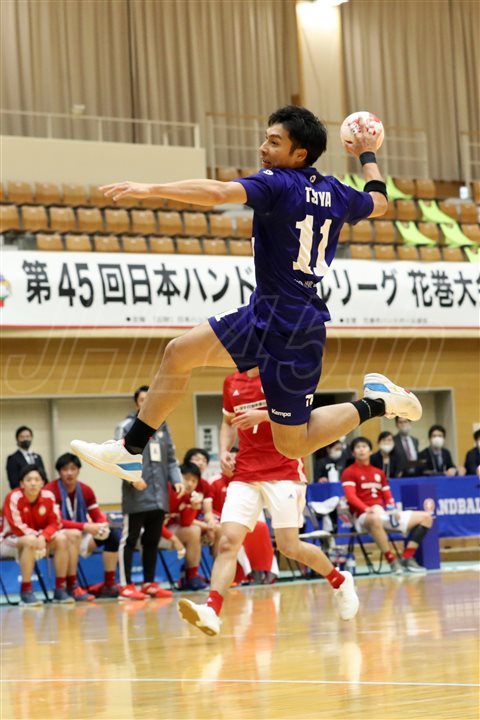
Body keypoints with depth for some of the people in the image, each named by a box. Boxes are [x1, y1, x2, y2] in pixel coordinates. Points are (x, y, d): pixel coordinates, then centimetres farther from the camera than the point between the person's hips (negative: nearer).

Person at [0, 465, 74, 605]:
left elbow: (55, 523, -7)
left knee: (62, 538, -19)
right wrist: (36, 536, -31)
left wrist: (43, 537, -26)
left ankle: (60, 589, -14)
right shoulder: (14, 498, -22)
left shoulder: (48, 496, -9)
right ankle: (26, 593, -34)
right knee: (30, 541, -38)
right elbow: (17, 527, -23)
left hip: (40, 538, 5)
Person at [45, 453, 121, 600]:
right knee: (74, 534, -38)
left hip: (83, 535, 7)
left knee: (113, 535, -10)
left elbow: (98, 516, 7)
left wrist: (103, 525, -19)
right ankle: (72, 587, -34)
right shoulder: (51, 491, -16)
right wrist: (85, 526, -30)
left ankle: (109, 585, -7)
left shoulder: (86, 490, 5)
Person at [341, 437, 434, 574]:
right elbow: (351, 496, -11)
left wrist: (393, 510, -4)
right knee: (375, 519, -45)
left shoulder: (379, 473, 23)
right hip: (363, 517, -7)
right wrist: (367, 509, -28)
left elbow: (388, 497, 19)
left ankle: (407, 558, -11)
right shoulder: (349, 473, 4)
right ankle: (392, 561, -39)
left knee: (425, 517, -1)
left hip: (384, 514, 7)